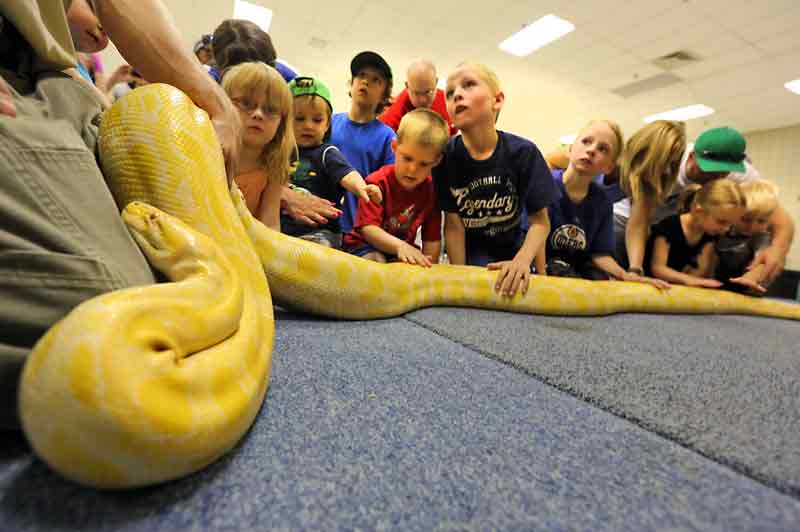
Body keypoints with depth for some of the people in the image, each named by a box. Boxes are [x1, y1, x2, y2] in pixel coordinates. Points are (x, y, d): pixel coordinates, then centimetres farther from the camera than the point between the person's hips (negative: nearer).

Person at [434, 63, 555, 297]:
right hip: (471, 246, -1)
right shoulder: (446, 156, -20)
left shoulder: (523, 152, -21)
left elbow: (540, 221, -17)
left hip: (514, 243, 1)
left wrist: (522, 261, -35)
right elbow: (453, 225, -15)